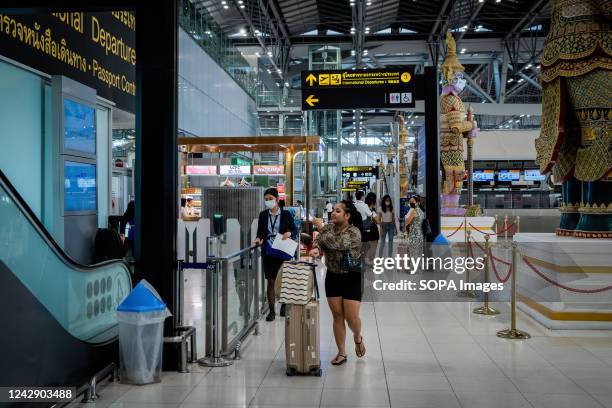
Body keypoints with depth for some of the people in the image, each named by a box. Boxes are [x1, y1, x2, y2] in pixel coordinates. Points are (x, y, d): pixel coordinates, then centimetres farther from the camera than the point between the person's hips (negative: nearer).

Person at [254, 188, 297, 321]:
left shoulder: (286, 214, -1)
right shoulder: (263, 215, 5)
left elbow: (294, 230, 5)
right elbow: (260, 231, 10)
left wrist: (289, 233, -16)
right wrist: (258, 238, -10)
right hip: (268, 252, 2)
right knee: (270, 281, 4)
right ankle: (271, 310, 10)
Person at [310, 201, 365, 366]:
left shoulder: (354, 232, -16)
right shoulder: (329, 228, 3)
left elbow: (337, 243, -29)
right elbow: (318, 240, -8)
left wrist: (321, 227, -23)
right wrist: (316, 248, -31)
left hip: (352, 278, -5)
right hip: (333, 277, 5)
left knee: (351, 316, -6)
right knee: (337, 316, 6)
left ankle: (358, 338, 28)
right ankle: (341, 353, 17)